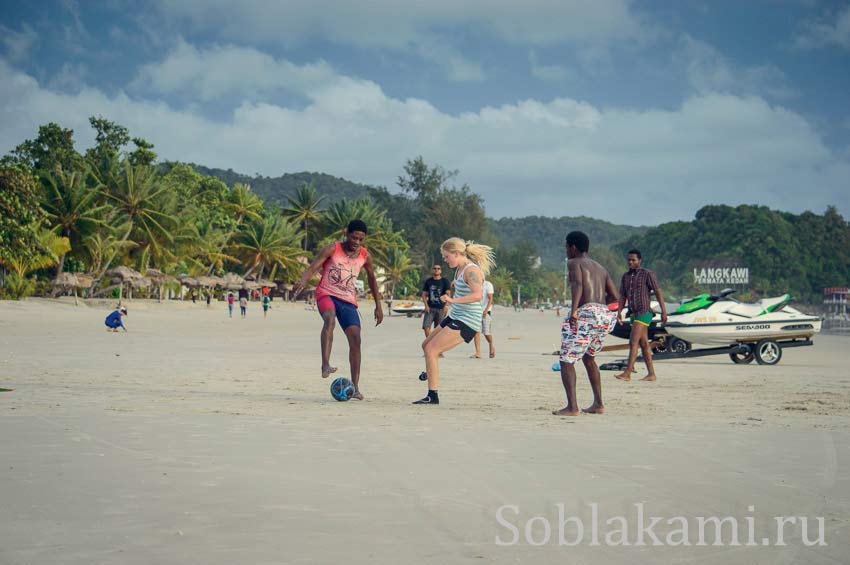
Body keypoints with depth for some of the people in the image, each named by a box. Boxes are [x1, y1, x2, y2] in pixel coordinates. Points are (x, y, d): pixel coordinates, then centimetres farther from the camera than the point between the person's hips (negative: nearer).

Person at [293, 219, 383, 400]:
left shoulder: (365, 256, 8)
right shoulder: (332, 249, -5)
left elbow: (371, 279, 23)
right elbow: (312, 268, -16)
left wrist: (378, 305, 23)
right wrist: (302, 282, -37)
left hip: (348, 301, 4)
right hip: (326, 295, -4)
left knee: (355, 339, -10)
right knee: (330, 317, -37)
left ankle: (355, 387, -4)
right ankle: (325, 365, -49)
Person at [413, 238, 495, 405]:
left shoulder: (471, 270, -21)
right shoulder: (460, 269, 9)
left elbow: (477, 295, -36)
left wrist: (453, 300, -43)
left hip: (467, 322, -10)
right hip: (455, 317, 10)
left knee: (431, 349, -18)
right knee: (426, 345, 21)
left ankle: (433, 396, -18)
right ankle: (430, 371, 53)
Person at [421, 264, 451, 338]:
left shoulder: (445, 281, 2)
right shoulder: (428, 281, 8)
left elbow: (448, 294, -7)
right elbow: (424, 294, 10)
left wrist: (446, 306, -20)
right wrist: (426, 305, -4)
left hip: (440, 308, -1)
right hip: (430, 308, 1)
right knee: (426, 326, -13)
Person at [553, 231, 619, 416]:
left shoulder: (573, 263, 5)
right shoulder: (600, 268, 25)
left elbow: (578, 284, -16)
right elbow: (614, 297, 21)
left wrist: (574, 310, -28)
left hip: (586, 313, -8)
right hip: (607, 316, 8)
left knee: (567, 360, -2)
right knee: (588, 357, 26)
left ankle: (572, 407, -15)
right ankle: (598, 404, 23)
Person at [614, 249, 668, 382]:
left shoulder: (647, 274, -4)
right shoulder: (625, 277, 15)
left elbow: (658, 293, -5)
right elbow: (622, 296, 15)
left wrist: (664, 311, -9)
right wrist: (619, 311, -1)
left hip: (644, 312, -7)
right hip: (633, 313, 7)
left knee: (633, 342, -15)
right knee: (643, 344, 9)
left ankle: (627, 373, -19)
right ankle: (651, 374, 12)